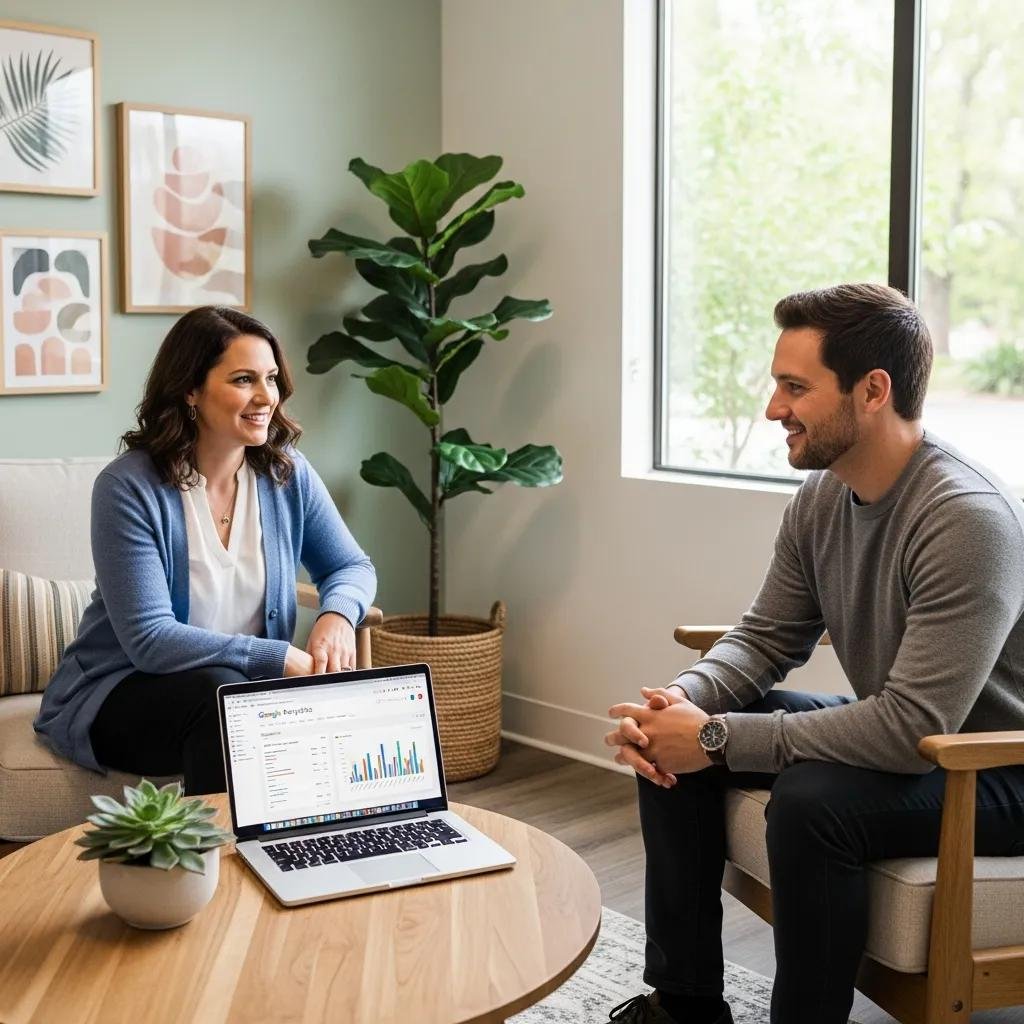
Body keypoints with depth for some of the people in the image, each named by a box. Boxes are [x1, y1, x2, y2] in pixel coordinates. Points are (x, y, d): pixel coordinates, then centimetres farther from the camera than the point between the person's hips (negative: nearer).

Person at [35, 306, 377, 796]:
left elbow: (352, 566, 9)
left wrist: (337, 614, -16)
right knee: (220, 691, -34)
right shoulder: (129, 487, -17)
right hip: (118, 695, -4)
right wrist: (282, 658, -28)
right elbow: (149, 640, -22)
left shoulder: (287, 473, -2)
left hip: (244, 686, 4)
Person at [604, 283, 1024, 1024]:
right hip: (896, 731, 8)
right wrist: (684, 698, -17)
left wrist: (717, 738, -30)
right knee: (670, 743, -2)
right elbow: (767, 638, 5)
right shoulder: (821, 496, -3)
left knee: (813, 797, -34)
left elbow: (912, 729, -33)